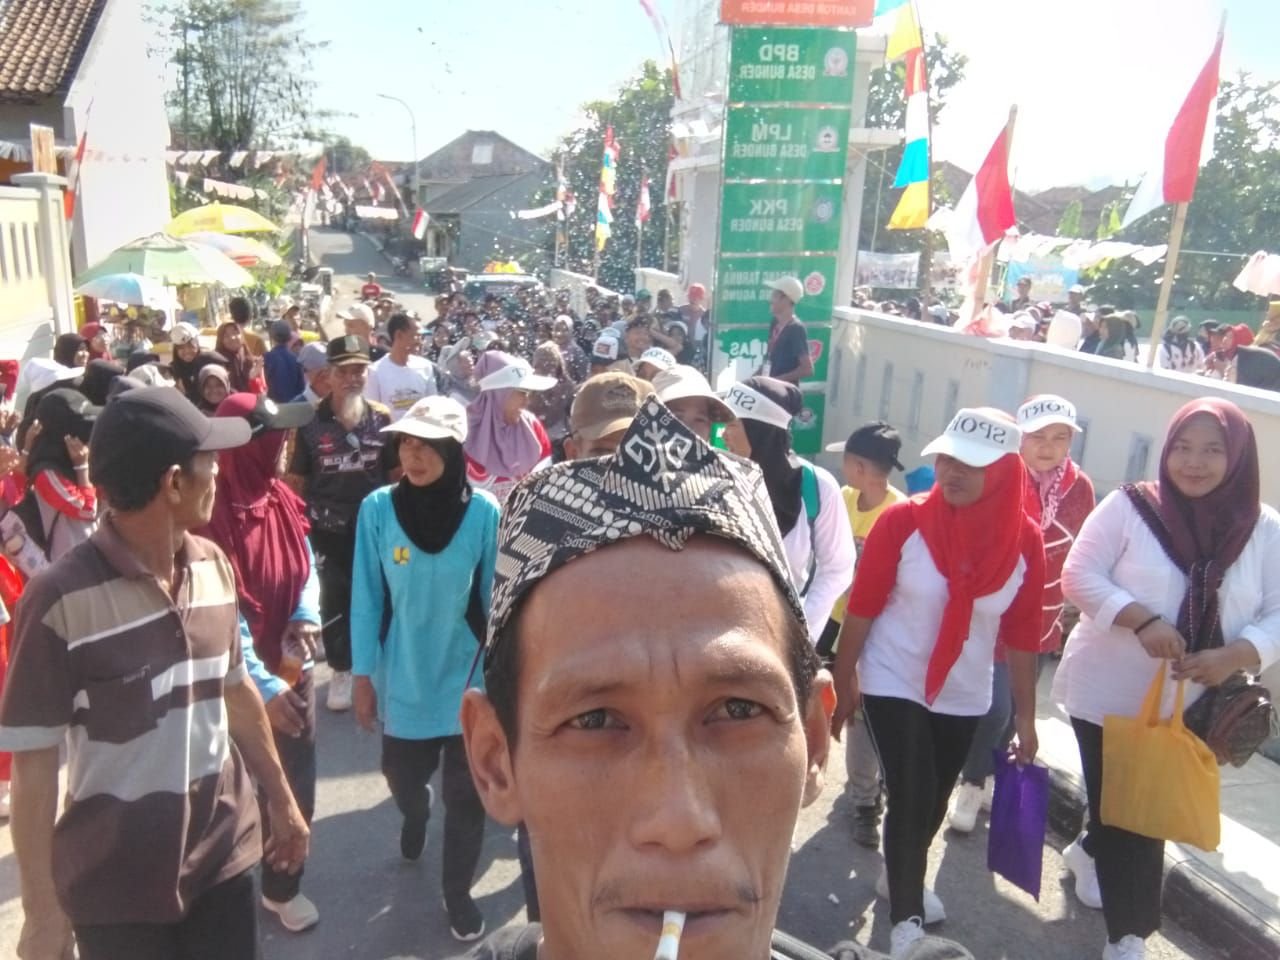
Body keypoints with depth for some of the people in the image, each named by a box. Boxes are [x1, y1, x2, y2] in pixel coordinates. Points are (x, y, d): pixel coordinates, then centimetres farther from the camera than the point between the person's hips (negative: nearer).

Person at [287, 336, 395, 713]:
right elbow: (297, 479, -1)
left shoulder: (381, 418, -3)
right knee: (334, 600, 11)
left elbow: (396, 472, 5)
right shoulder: (311, 422, -7)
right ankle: (341, 670, 29)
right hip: (328, 529, -1)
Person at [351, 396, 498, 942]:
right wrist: (363, 676, -2)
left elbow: (495, 600, -6)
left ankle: (458, 891, 35)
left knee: (465, 793, 11)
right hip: (403, 679, 1)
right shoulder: (378, 509, -13)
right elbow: (366, 600, -6)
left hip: (467, 680, -1)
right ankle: (414, 817, 57)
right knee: (403, 775, 21)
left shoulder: (484, 512, -15)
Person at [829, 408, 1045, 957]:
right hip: (893, 686, -3)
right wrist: (842, 682, -5)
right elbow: (861, 608, -10)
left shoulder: (1025, 540, -11)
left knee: (934, 803, 19)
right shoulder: (903, 521, -19)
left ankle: (899, 879, 47)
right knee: (912, 799, -7)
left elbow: (1022, 634, -2)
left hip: (964, 698, 4)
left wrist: (1025, 715, 3)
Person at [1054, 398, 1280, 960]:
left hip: (1193, 706, 3)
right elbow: (1079, 577, -12)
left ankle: (1089, 850, 50)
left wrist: (1234, 655, -22)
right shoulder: (1131, 507, -11)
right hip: (1109, 694, -3)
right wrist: (1143, 620, -26)